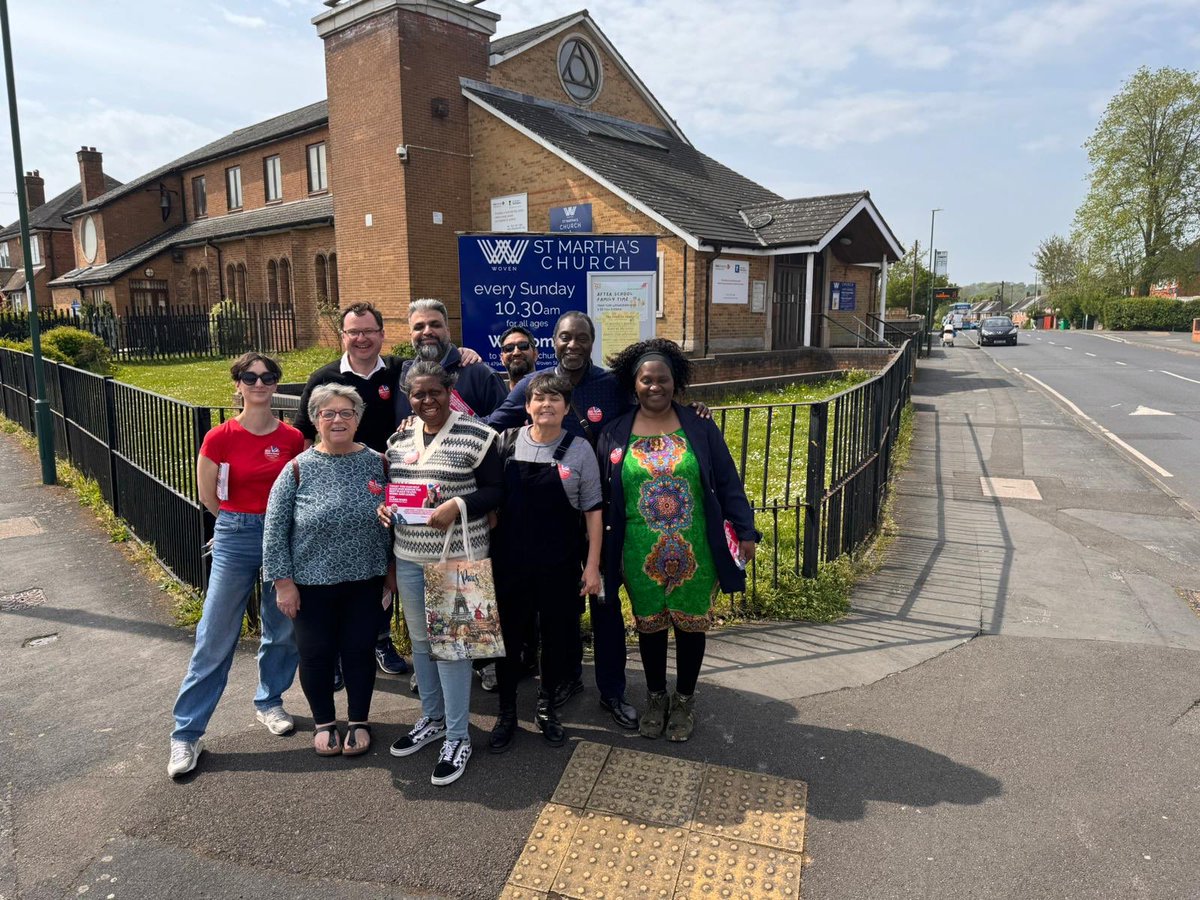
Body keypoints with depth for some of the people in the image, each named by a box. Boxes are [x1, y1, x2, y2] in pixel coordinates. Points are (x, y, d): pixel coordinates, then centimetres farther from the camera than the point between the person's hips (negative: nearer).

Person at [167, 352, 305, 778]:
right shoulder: (219, 438, -8)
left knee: (283, 630, 13)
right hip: (235, 539, -2)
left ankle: (269, 702, 36)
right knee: (215, 639, 1)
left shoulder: (293, 439, -2)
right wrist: (243, 521, 10)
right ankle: (186, 733, 14)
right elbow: (209, 497, 2)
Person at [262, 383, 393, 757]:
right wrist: (283, 582, -8)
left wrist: (392, 572, 6)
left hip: (365, 582, 1)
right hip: (312, 584, -1)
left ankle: (359, 721, 32)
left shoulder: (377, 464, -3)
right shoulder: (298, 469, -8)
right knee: (316, 654, 12)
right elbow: (275, 529, -6)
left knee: (360, 651, 11)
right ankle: (323, 722, 35)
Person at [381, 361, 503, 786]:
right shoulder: (400, 437, 9)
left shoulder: (476, 435, -9)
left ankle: (457, 738, 15)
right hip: (408, 556, 6)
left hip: (457, 557, -6)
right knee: (419, 638, 16)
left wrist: (458, 504, -23)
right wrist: (384, 505, -2)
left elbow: (495, 491, -9)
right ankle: (432, 718, 36)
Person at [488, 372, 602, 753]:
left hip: (560, 564, -1)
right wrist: (490, 551, 3)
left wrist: (592, 565, -5)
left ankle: (546, 708, 34)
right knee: (508, 635, 10)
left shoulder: (579, 450, -4)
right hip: (510, 561, 1)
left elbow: (592, 511, -2)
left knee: (557, 636, 11)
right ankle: (507, 712, 29)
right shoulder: (507, 444, 0)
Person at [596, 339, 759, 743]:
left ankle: (685, 700, 32)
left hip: (693, 551, 0)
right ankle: (656, 697, 35)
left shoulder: (700, 429, -2)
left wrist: (745, 531, -3)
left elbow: (728, 483, 0)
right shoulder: (614, 436, -1)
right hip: (641, 554, 1)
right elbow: (601, 497, 4)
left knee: (691, 624, 11)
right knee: (649, 625, 14)